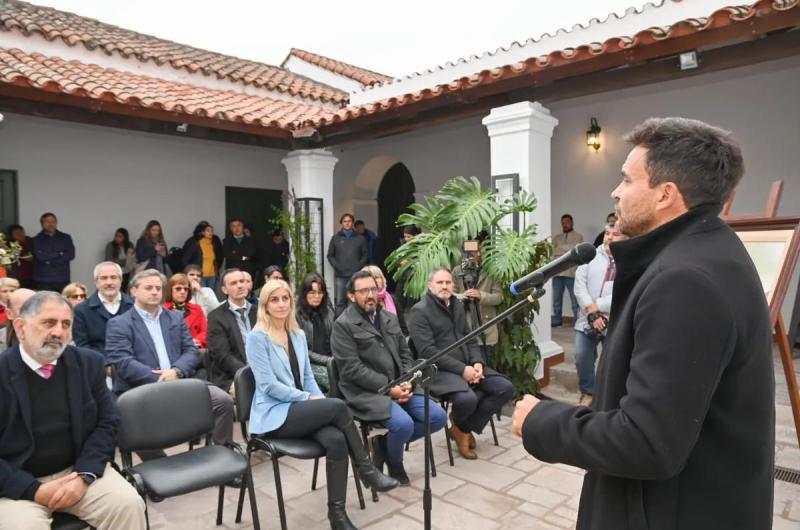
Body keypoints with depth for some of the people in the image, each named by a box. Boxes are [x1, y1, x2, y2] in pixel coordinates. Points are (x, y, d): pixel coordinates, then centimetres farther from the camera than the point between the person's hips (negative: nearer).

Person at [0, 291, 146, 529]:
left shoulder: (89, 363, -1)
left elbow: (106, 423, 1)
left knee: (129, 505, -18)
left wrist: (84, 476, -11)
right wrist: (35, 490, -17)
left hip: (78, 470, 2)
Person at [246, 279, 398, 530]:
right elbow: (269, 386, -14)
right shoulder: (257, 338, -8)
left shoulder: (298, 335, 13)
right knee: (338, 406, -27)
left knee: (336, 440, -26)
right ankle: (366, 470, -10)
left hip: (299, 410, 6)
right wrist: (309, 398, -16)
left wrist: (320, 401, -3)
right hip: (274, 416, -5)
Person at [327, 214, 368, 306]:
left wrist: (358, 266, -7)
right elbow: (330, 255, 10)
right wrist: (337, 266, -5)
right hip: (340, 276, 0)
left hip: (356, 275, 0)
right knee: (340, 301, -2)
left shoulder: (360, 239, 11)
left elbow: (364, 256, 8)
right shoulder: (335, 238, 11)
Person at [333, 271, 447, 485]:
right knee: (403, 424, -28)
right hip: (366, 393, -7)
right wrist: (388, 387, -18)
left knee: (438, 417, -7)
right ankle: (394, 463, 7)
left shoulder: (390, 318, 15)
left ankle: (388, 441, 13)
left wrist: (407, 383, -5)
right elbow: (352, 369, -15)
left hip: (399, 387, 7)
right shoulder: (343, 325, -7)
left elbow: (405, 354, 15)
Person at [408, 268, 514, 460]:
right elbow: (428, 352, -17)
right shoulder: (420, 311, -9)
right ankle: (459, 424, 7)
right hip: (440, 370, -7)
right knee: (467, 399, -33)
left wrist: (477, 363, -4)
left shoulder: (458, 305, 15)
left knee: (506, 388, -8)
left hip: (468, 366, 8)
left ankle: (465, 427, 5)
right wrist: (461, 369, -21)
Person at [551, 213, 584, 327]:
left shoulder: (578, 236, 5)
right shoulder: (556, 237, 18)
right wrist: (567, 251, -5)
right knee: (556, 298, 8)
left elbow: (574, 250, -10)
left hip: (571, 272, -4)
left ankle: (578, 320, 5)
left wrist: (560, 248, -5)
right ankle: (557, 319, 16)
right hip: (557, 272, 4)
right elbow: (551, 250, 6)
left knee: (575, 298, -1)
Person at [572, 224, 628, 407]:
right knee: (582, 357, 3)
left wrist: (597, 307, -16)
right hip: (587, 319, 3)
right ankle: (587, 392, 25)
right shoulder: (591, 255, 3)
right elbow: (579, 284, -3)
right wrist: (591, 311, -13)